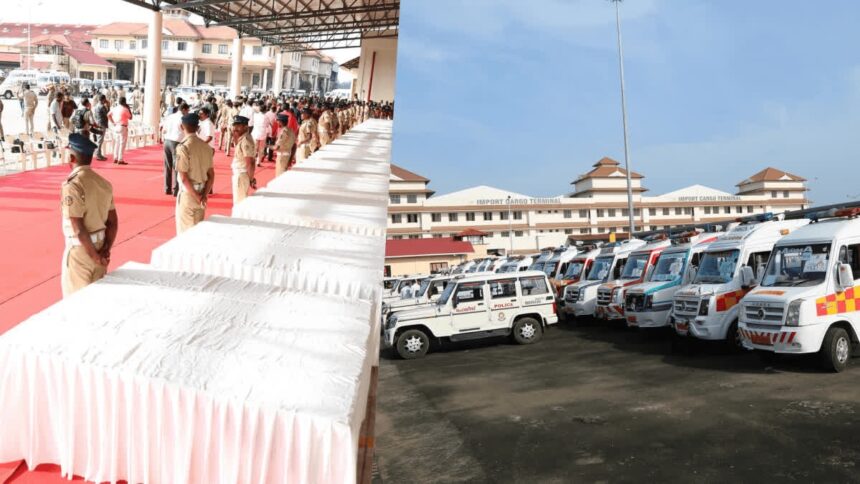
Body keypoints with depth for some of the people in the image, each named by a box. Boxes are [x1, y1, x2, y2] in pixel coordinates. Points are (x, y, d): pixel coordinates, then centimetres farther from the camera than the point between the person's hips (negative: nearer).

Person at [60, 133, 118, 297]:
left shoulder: (72, 185, -17)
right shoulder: (103, 182, 4)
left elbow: (78, 228, -20)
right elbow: (113, 222, 5)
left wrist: (94, 255, -13)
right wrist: (106, 249, 3)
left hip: (80, 248, -6)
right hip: (99, 244, 7)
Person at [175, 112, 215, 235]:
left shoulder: (183, 147, -15)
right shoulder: (206, 146, 3)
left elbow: (183, 177, -19)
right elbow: (211, 175, 3)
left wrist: (196, 197, -13)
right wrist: (204, 195, 0)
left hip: (187, 194, -6)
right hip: (201, 193, 6)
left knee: (185, 231, 5)